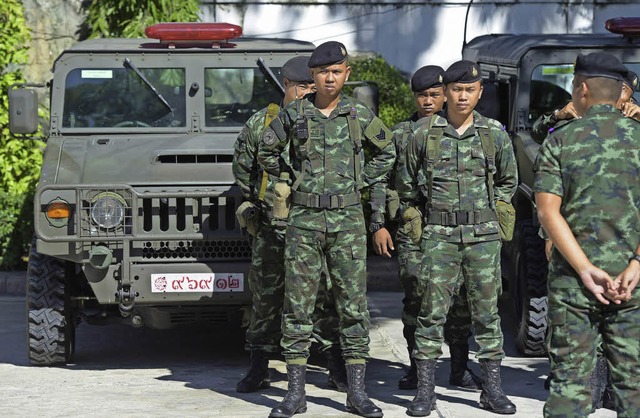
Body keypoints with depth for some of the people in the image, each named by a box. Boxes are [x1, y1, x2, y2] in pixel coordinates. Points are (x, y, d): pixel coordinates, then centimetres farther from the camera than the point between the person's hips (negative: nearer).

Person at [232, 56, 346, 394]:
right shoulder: (261, 123, 8)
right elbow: (242, 167, 18)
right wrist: (258, 201, 13)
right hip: (271, 228, 1)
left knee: (327, 296, 0)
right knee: (266, 297, 5)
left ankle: (338, 369, 7)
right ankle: (258, 369, 13)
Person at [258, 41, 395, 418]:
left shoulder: (360, 115, 3)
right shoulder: (293, 115, 1)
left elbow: (386, 152, 18)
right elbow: (267, 152, 15)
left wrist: (362, 182, 11)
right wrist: (292, 180, 10)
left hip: (348, 220, 0)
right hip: (304, 220, 0)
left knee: (353, 304, 1)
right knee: (298, 305, 0)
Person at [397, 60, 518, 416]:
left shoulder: (496, 135, 5)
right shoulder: (425, 136, 2)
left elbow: (509, 182, 18)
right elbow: (407, 184, 14)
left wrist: (492, 209, 9)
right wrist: (418, 212, 8)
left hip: (484, 236, 1)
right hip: (439, 236, -1)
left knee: (486, 311, 5)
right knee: (433, 310, -3)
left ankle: (493, 388, 11)